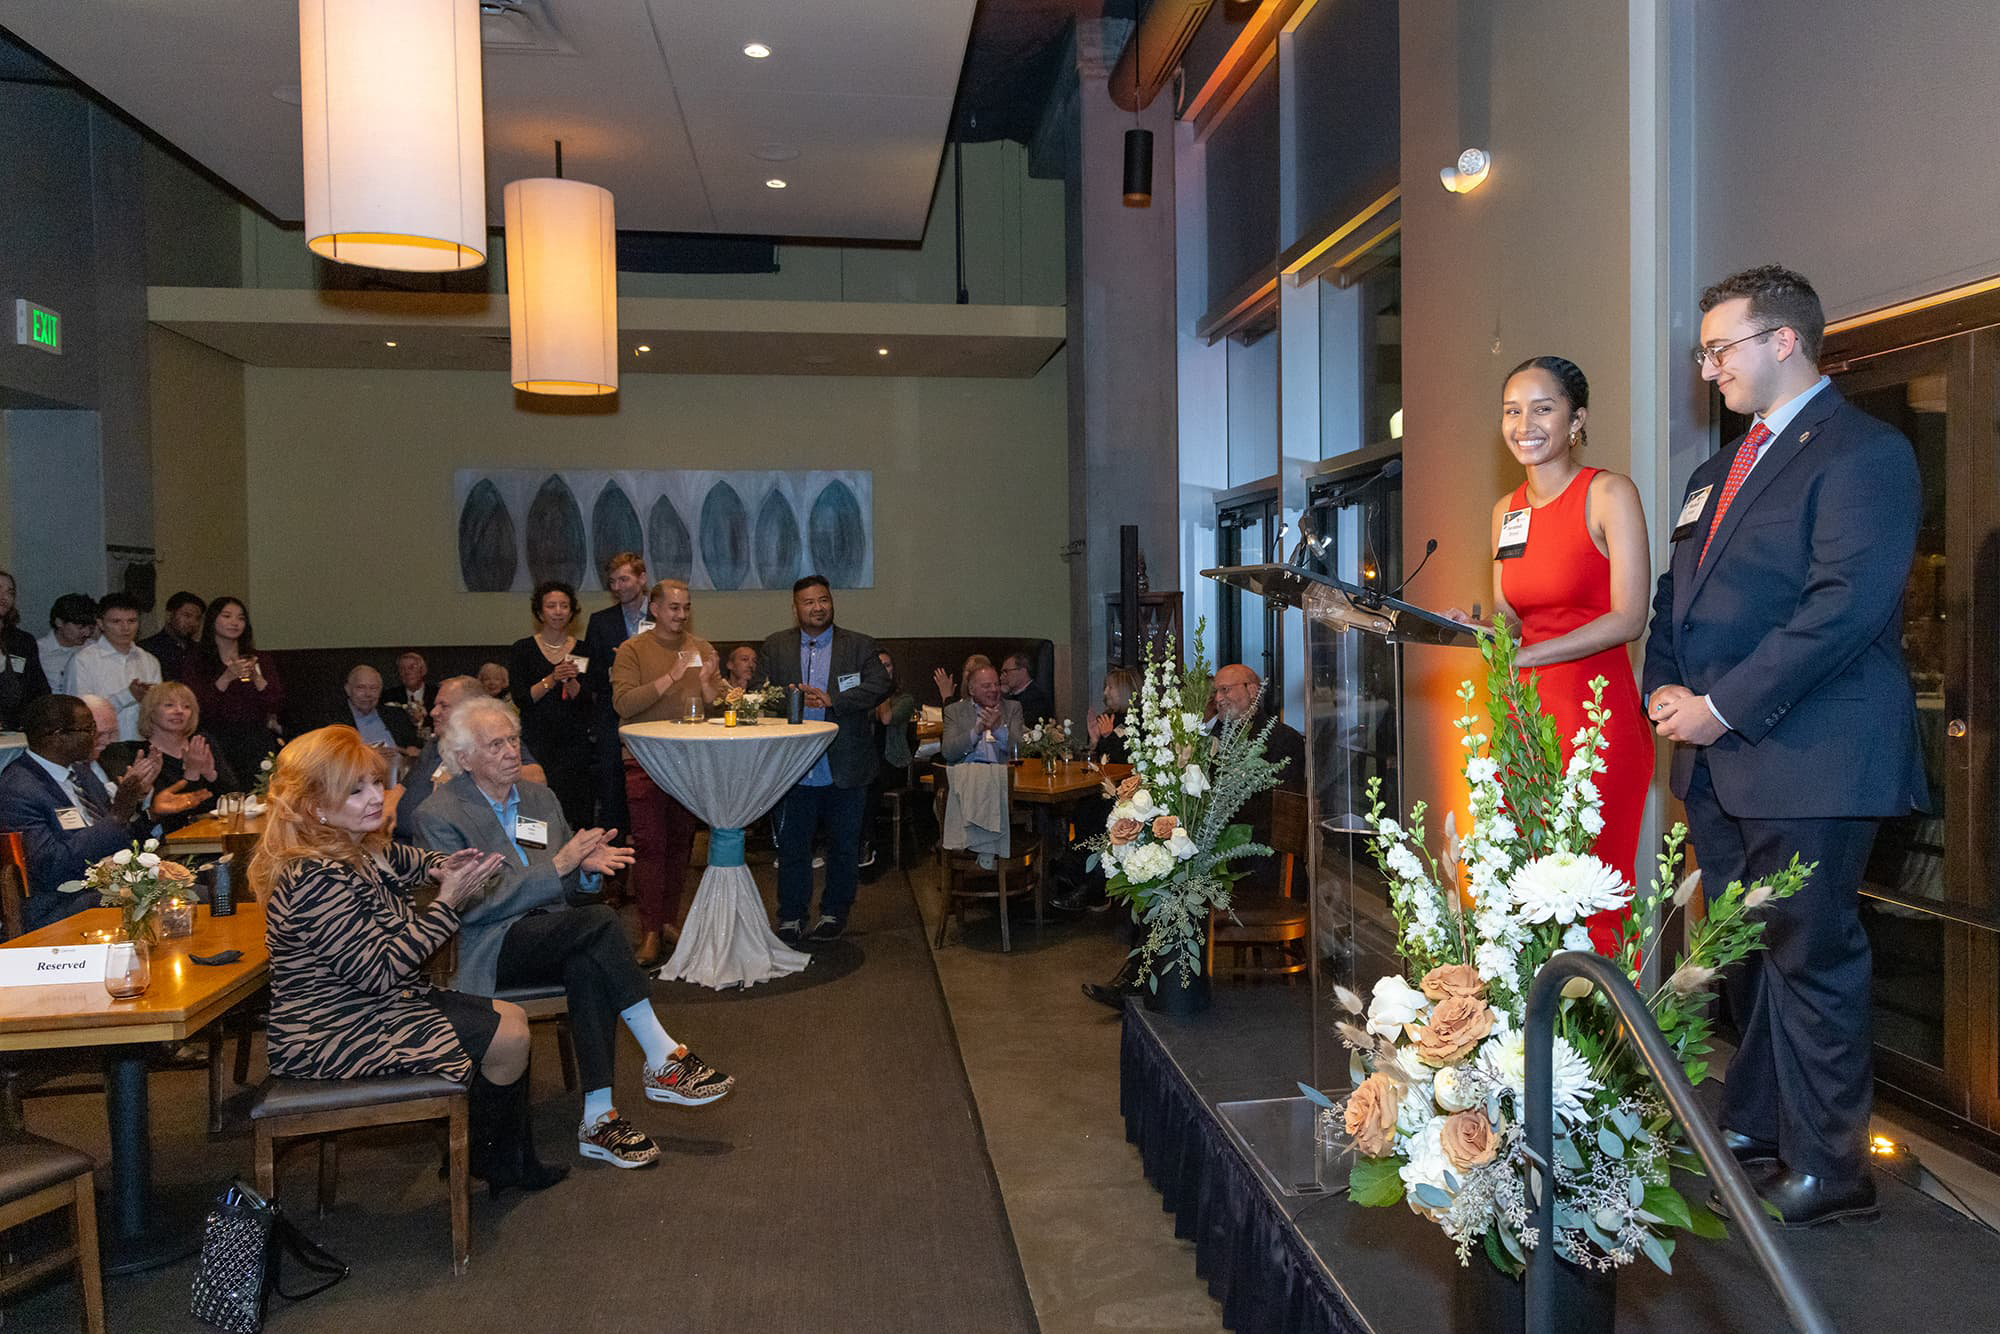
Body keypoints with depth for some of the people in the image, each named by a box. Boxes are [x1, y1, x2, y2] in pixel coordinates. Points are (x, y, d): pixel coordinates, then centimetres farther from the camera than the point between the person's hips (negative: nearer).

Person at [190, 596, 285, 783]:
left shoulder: (257, 660, 14)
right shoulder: (198, 660, 9)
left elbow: (277, 706, 3)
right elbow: (198, 708, -5)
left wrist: (256, 677, -9)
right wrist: (227, 678, -14)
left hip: (256, 738, 1)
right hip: (218, 739, -1)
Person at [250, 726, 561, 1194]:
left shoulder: (363, 851, 4)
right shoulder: (317, 879, -27)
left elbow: (404, 862, 26)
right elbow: (380, 971, -28)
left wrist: (439, 867, 1)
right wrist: (448, 902, -25)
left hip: (377, 1004, 11)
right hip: (334, 1034, -11)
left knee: (511, 1017, 9)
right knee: (507, 1036, -9)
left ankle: (517, 1159, 18)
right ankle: (491, 1162, 15)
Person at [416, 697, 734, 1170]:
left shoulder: (540, 797, 14)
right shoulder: (439, 815, -5)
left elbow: (571, 887, 18)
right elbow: (471, 907, -14)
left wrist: (588, 867, -8)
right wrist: (558, 865, -18)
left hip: (551, 936, 5)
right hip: (488, 952, -5)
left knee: (588, 967, -32)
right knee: (600, 920, -30)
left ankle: (599, 1118, -31)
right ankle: (662, 1058, -25)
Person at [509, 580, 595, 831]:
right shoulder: (523, 649, 5)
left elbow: (586, 701, 3)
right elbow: (520, 699, -2)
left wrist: (571, 680, -16)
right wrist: (551, 679, -15)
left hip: (574, 742, 1)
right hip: (537, 741, -1)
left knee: (575, 815, -8)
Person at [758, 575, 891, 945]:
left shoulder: (859, 646, 4)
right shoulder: (775, 647, 9)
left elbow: (879, 687, -9)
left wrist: (832, 700, -19)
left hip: (845, 767, 0)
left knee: (844, 845, 10)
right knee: (792, 844, 6)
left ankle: (834, 913, 25)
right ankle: (790, 918, 18)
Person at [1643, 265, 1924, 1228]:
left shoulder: (1861, 453, -9)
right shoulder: (1720, 470, 19)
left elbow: (1845, 605, -20)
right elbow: (1678, 593, 20)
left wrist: (1723, 707, -19)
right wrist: (1666, 689, 2)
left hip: (1808, 759, -8)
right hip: (1717, 758, 8)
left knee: (1809, 956, -1)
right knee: (1742, 953, 16)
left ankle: (1827, 1169, 12)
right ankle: (1752, 1129, 30)